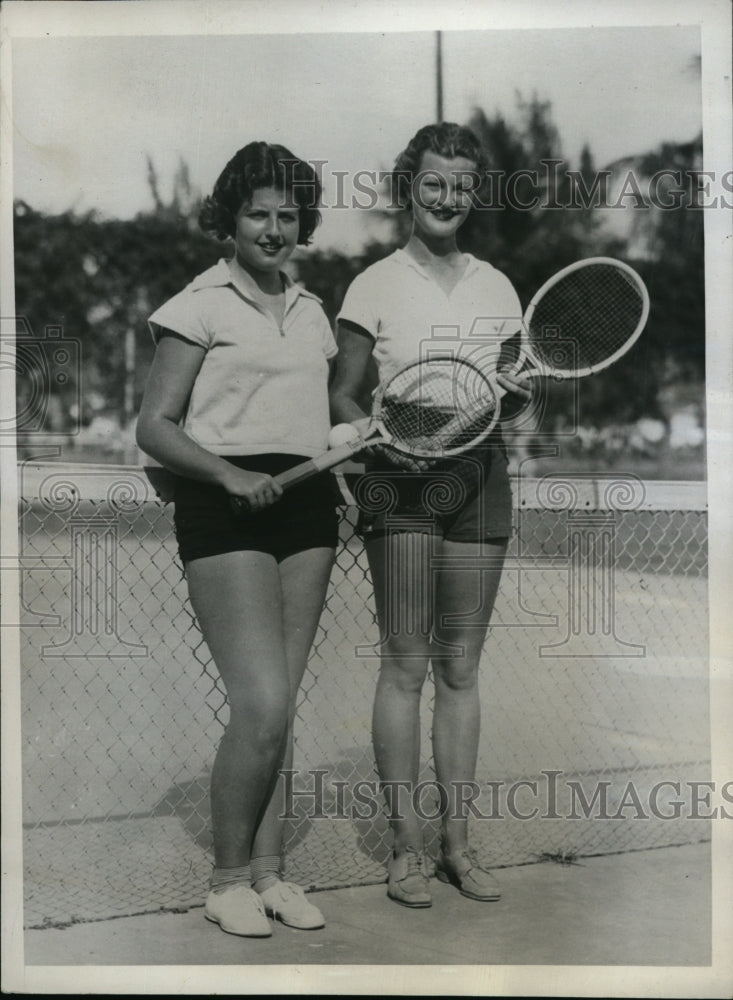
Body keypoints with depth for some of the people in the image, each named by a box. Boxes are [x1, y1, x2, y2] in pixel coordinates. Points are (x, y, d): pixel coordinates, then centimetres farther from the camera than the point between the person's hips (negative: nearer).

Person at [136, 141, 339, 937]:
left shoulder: (311, 312, 17)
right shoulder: (200, 305, -1)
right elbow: (154, 427, -6)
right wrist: (230, 475, -19)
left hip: (305, 508, 6)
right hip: (223, 513, -6)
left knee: (279, 704, 7)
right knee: (262, 705, -11)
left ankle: (267, 870, 17)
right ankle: (226, 880, 6)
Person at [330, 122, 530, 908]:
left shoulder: (496, 287, 14)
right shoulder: (376, 285, 2)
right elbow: (342, 396, 1)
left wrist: (518, 397, -3)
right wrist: (386, 437, -17)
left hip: (479, 477, 4)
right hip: (399, 478, -3)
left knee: (460, 667, 7)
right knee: (405, 664, -4)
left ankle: (457, 843, 14)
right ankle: (405, 845, 5)